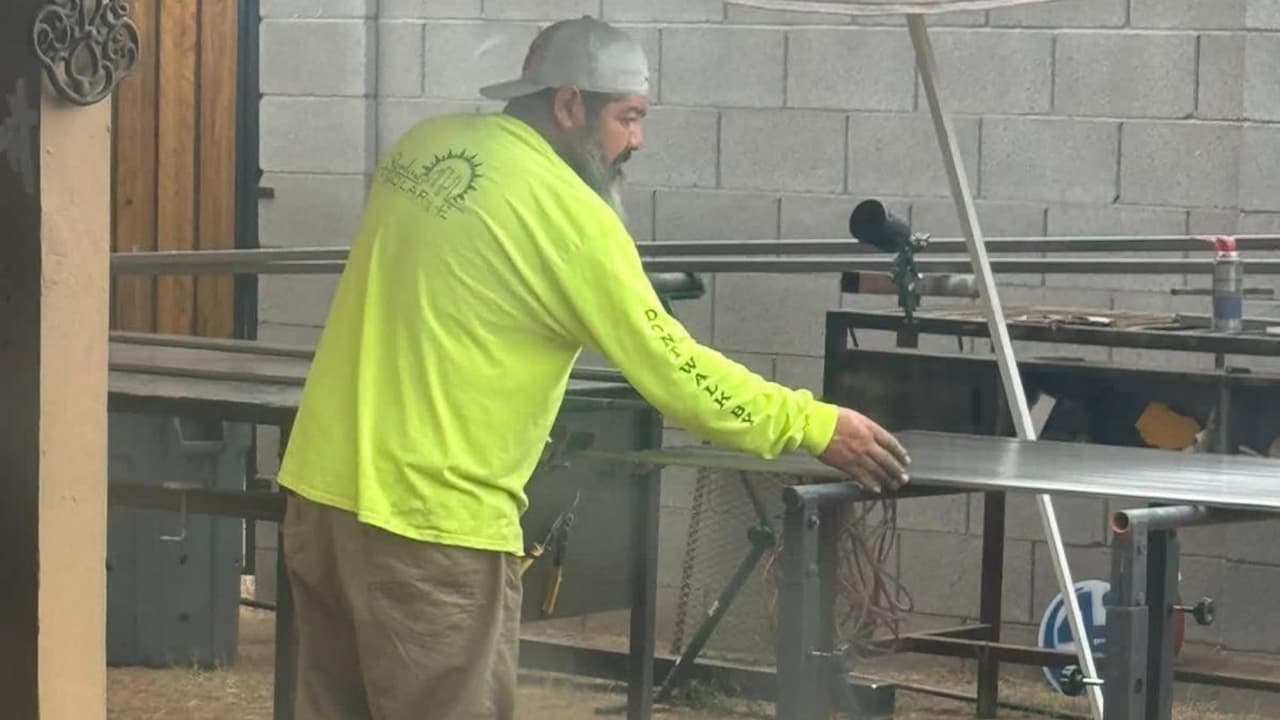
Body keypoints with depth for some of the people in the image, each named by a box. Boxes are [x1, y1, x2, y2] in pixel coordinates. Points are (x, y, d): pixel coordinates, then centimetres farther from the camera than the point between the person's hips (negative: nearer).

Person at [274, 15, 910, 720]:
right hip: (427, 522, -8)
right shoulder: (563, 210, -14)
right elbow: (668, 366, -13)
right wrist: (814, 426, -5)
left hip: (321, 488, 8)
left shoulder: (423, 148, 9)